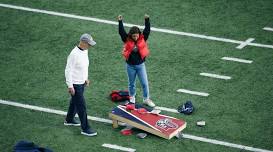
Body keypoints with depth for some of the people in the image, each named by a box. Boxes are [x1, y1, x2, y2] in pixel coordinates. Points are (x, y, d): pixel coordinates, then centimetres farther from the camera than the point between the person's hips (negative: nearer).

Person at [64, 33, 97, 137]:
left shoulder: (85, 51, 1)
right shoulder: (74, 54, -27)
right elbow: (68, 70, -23)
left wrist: (86, 78, 22)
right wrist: (70, 86, -21)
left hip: (82, 82, 9)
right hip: (75, 84, -9)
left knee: (74, 102, 25)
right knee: (81, 106, -5)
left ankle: (69, 120, 44)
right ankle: (85, 128, 2)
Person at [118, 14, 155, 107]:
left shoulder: (142, 39, -8)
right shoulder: (127, 40, -11)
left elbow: (147, 30, -17)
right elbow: (121, 32, -20)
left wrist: (147, 20, -29)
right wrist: (120, 22, -31)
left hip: (140, 65, 0)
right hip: (130, 66, 0)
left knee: (144, 83, 3)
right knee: (131, 83, 16)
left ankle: (146, 99, 16)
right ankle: (132, 97, 35)